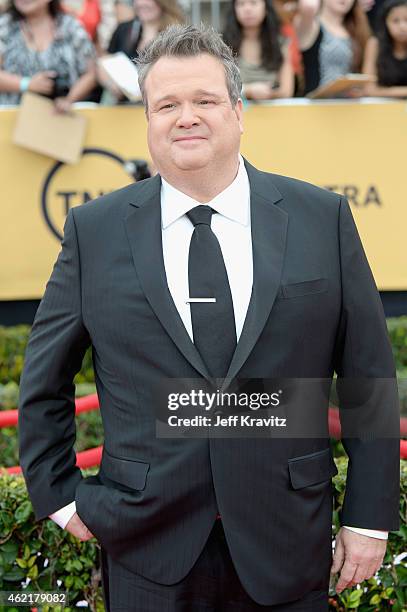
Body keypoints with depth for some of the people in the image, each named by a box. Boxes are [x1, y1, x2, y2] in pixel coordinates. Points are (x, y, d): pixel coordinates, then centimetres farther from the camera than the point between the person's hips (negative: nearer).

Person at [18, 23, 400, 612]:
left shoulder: (323, 217, 0)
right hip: (149, 545, 0)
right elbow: (43, 382, 10)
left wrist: (369, 516, 0)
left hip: (287, 546, 0)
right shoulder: (94, 230, 1)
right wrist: (59, 495, 4)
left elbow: (369, 379, 2)